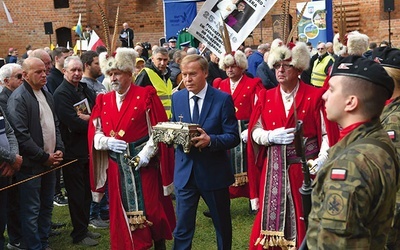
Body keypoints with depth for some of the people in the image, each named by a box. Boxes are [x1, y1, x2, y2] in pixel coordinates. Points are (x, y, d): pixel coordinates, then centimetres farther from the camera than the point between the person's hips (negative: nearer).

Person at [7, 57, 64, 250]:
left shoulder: (46, 95, 12)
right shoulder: (18, 98, -14)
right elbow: (21, 135, -19)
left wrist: (59, 150, 3)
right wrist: (44, 157, -15)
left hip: (49, 161, 8)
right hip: (31, 165, -8)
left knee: (47, 206, 16)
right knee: (31, 211, 1)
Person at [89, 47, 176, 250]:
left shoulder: (146, 95, -5)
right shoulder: (103, 101, 7)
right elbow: (93, 134, 6)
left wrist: (147, 153, -17)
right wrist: (107, 141, -14)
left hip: (144, 164, -3)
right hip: (117, 168, 4)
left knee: (151, 209, 4)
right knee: (122, 214, 8)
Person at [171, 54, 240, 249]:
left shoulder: (223, 99, -9)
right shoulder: (177, 98, 3)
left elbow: (233, 137, -10)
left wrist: (210, 140, -27)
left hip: (214, 172, -2)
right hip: (185, 172, 2)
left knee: (222, 225, 16)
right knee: (182, 229, 3)